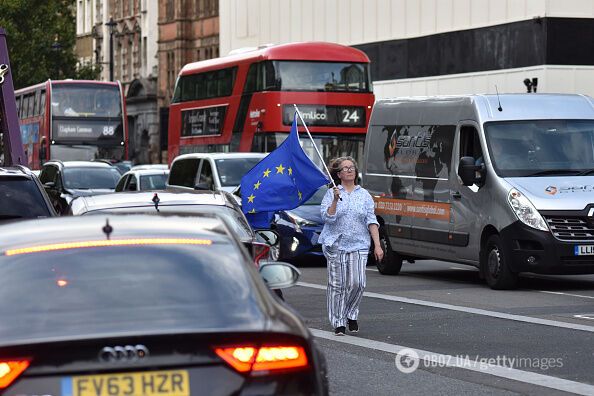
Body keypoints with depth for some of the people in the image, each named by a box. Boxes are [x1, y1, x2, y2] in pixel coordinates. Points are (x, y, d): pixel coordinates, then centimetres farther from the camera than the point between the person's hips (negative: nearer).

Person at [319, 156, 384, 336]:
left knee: (357, 283, -8)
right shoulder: (331, 193, 3)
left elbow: (371, 221, 7)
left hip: (359, 245, 2)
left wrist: (377, 245, -1)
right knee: (337, 285, -1)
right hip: (336, 245, -2)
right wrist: (335, 200, -19)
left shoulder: (364, 195, 10)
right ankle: (338, 322, 7)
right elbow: (327, 218, -7)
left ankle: (351, 315, 14)